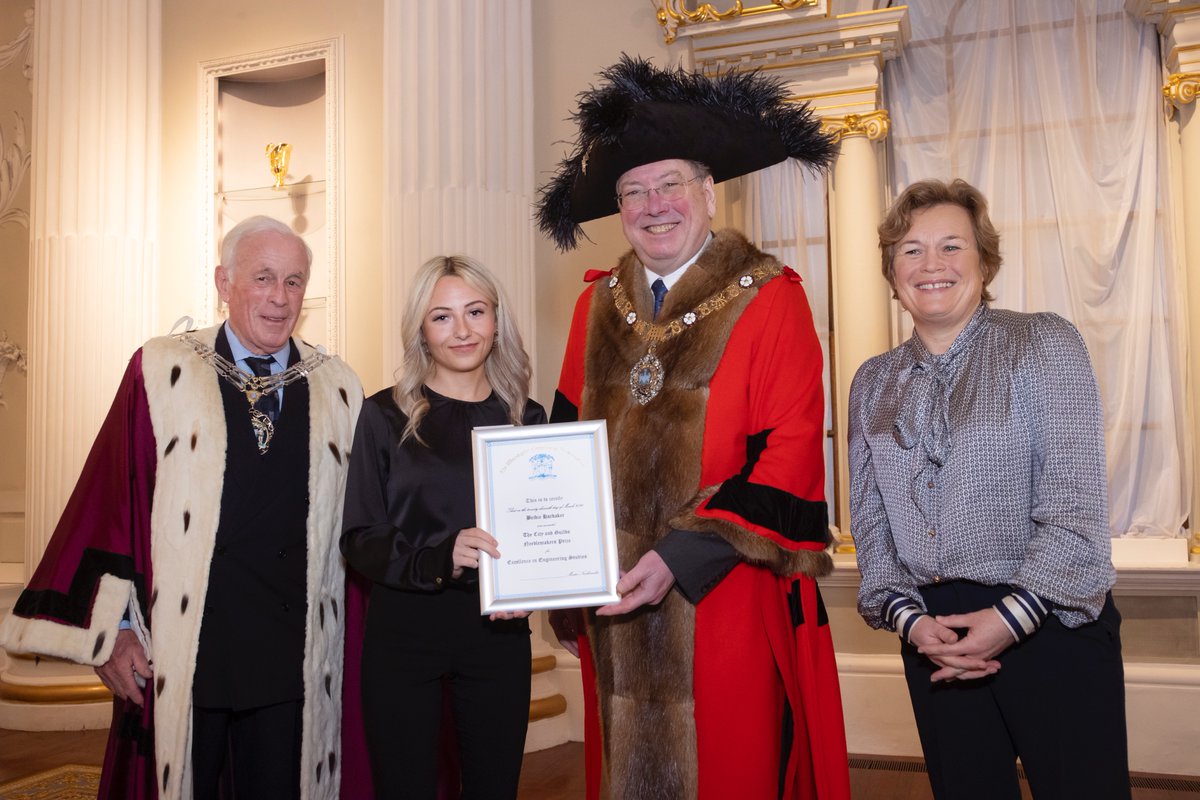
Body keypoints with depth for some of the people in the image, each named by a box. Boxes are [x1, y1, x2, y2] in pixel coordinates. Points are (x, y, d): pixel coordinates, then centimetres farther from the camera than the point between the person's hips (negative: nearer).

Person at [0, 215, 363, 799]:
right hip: (177, 659, -2)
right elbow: (110, 501, -3)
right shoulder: (160, 373, -2)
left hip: (293, 661, 2)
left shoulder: (338, 390, 5)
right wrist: (110, 629, -6)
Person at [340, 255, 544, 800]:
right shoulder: (386, 416, -3)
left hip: (498, 632, 3)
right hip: (404, 631, -2)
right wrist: (438, 558, -23)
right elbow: (359, 540, -6)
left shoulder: (526, 418, 6)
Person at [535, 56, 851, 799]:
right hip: (614, 601, 4)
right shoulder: (598, 307, 10)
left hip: (729, 600, -4)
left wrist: (681, 557, -19)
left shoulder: (770, 298, -5)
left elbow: (790, 452, -12)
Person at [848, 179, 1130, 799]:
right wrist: (907, 616, -7)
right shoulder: (873, 384, 10)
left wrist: (1013, 616, -16)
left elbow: (1076, 502, -10)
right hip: (934, 634, 4)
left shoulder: (1044, 344, -2)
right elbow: (869, 520, 8)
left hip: (1050, 625, -3)